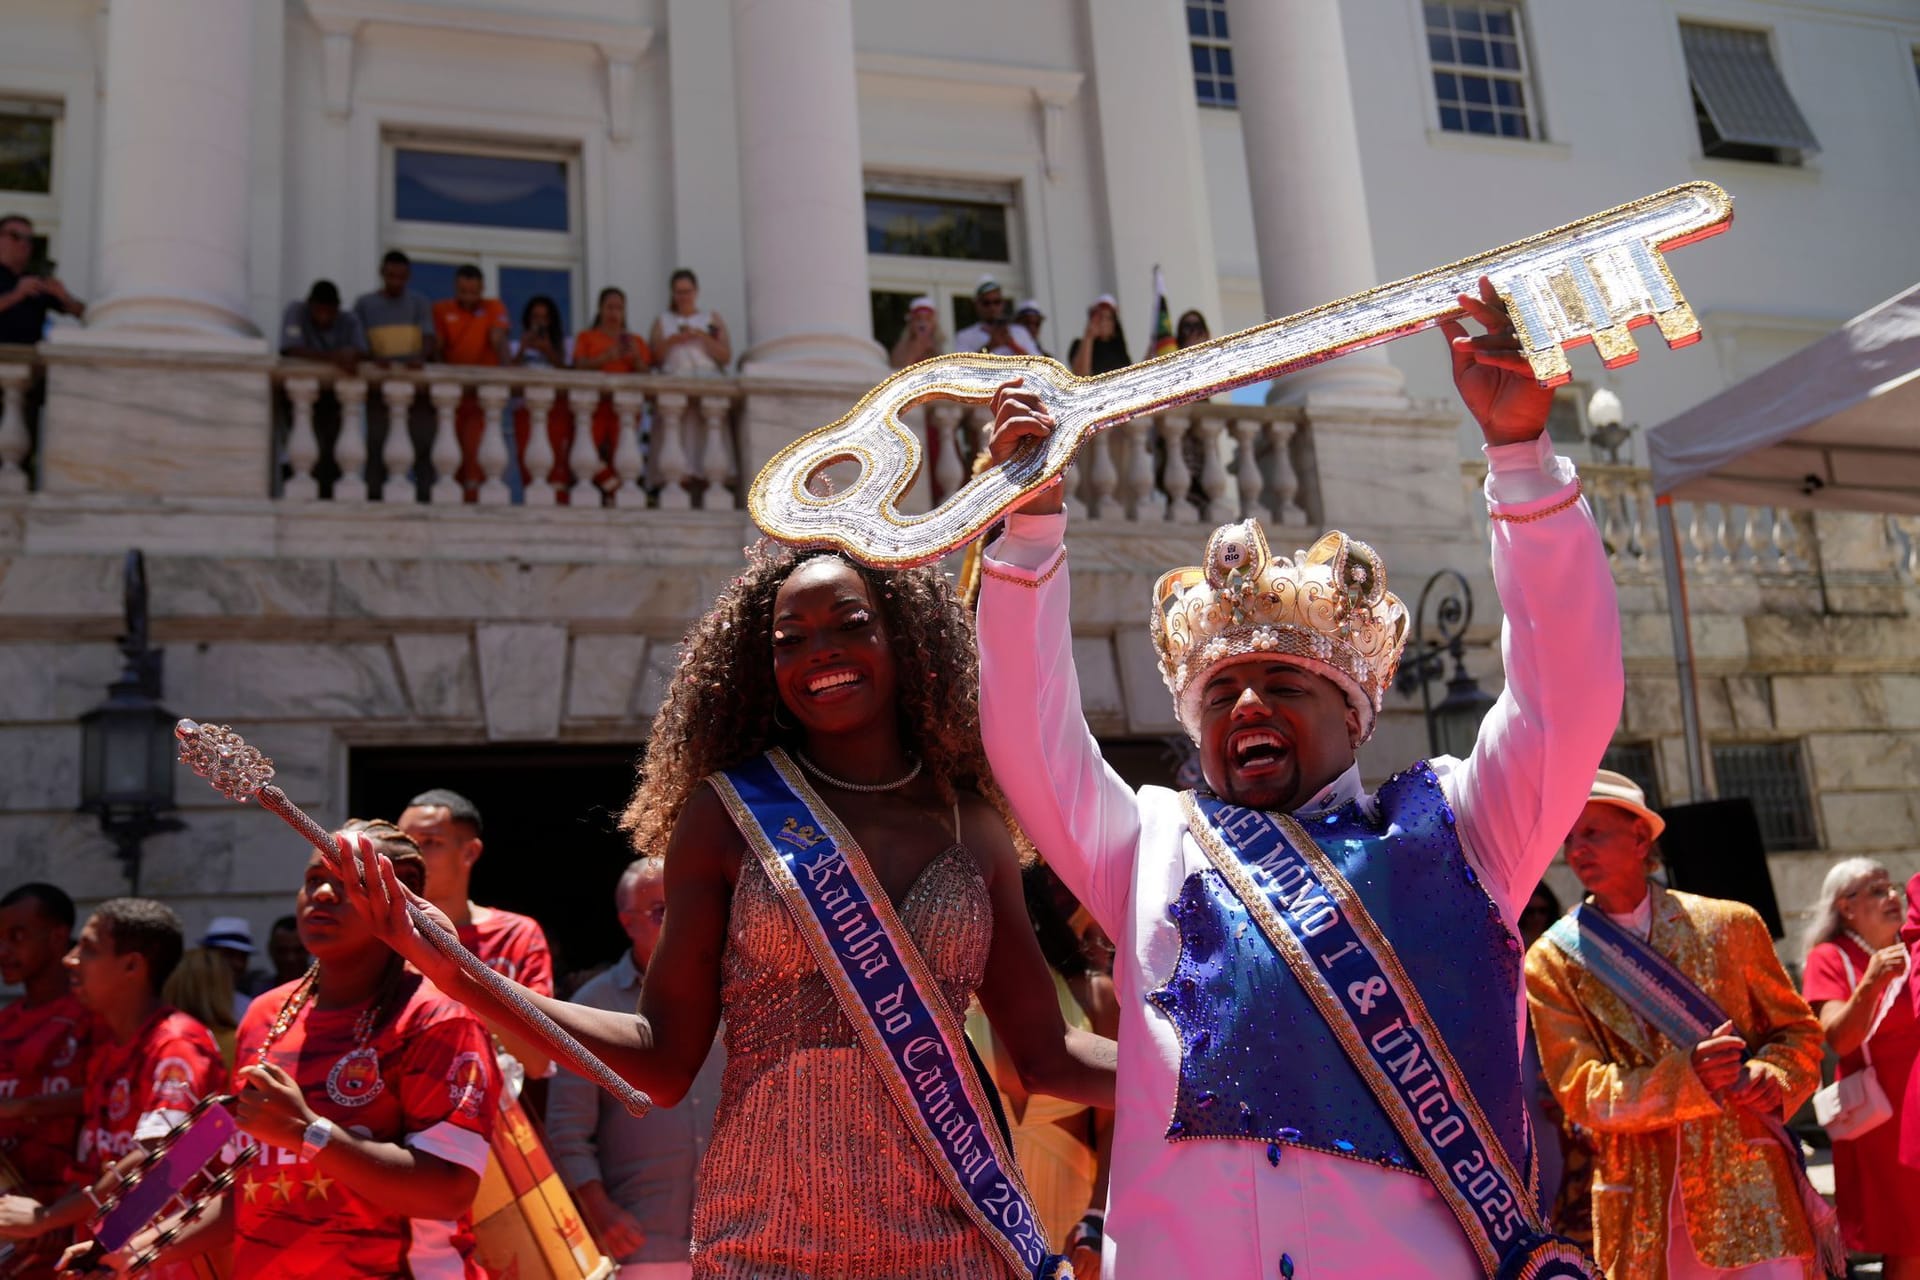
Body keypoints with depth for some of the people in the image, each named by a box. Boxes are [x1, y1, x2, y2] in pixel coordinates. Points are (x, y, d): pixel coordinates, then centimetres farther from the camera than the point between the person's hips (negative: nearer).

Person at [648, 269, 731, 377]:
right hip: (673, 380, 0)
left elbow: (726, 358, 4)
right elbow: (654, 360, 8)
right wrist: (670, 342, -8)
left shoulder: (713, 319, 14)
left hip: (709, 380, 0)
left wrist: (703, 337, -7)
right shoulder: (661, 320, 16)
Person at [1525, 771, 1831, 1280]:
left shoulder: (1730, 926, 4)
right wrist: (1685, 1076, -23)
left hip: (1749, 1186, 0)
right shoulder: (1551, 962, -1)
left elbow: (1798, 1029, 13)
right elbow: (1580, 1091, -7)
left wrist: (1775, 1075, -10)